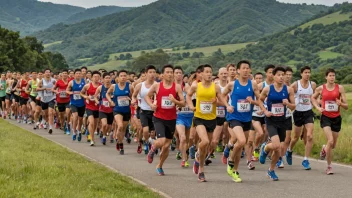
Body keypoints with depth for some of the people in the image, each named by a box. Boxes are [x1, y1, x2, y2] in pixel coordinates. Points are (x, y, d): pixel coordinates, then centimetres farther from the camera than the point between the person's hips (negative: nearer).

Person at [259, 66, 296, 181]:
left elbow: (293, 107, 5)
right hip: (271, 121, -3)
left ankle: (271, 170, 31)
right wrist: (265, 111, -5)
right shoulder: (268, 89, -5)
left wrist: (288, 104, -16)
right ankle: (265, 149, 13)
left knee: (278, 149, 10)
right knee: (276, 145, -22)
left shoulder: (288, 90, -1)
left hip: (282, 121, 3)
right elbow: (259, 101, 10)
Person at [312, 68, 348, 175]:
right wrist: (318, 107, 2)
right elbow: (313, 98, 19)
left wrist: (340, 104, -23)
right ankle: (329, 166, -7)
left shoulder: (340, 88, -2)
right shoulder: (321, 88, -1)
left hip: (336, 118, 2)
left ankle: (324, 149, 48)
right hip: (325, 117, -2)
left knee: (333, 145, 11)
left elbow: (346, 106, -1)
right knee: (330, 141, -21)